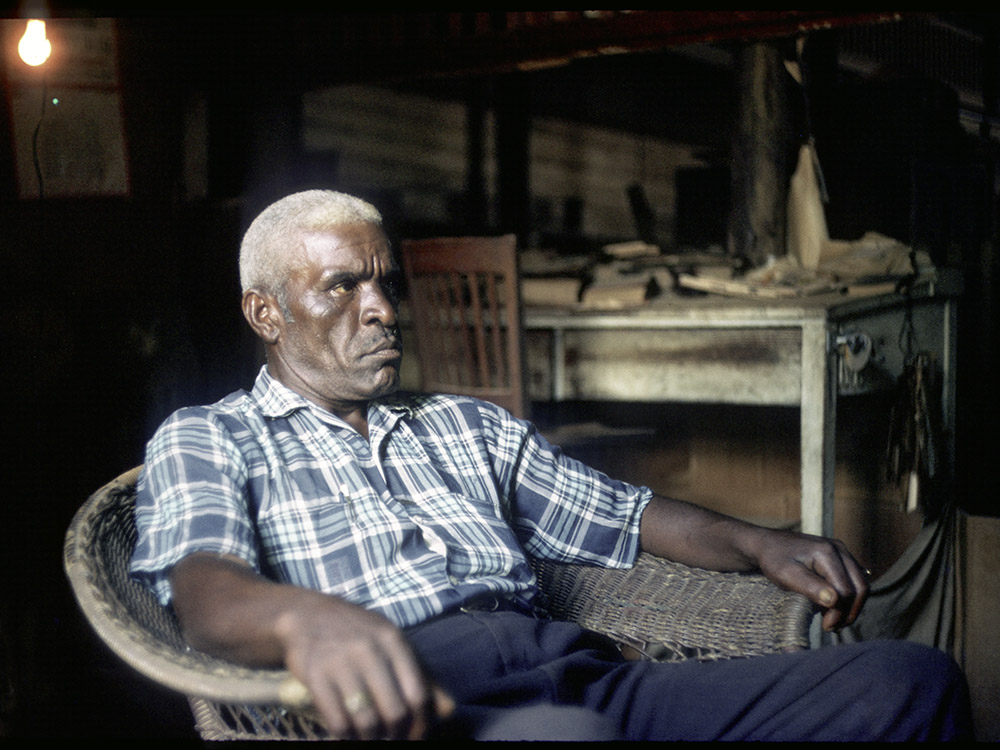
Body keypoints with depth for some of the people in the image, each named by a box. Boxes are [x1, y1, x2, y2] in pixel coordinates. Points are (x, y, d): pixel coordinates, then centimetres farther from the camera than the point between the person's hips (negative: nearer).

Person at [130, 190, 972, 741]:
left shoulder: (467, 426, 30)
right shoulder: (203, 442, 14)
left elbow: (622, 516, 29)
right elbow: (203, 583, -7)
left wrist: (759, 544, 9)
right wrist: (305, 618, -32)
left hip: (589, 678, 6)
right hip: (411, 706, -6)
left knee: (912, 678, -11)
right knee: (559, 734, -44)